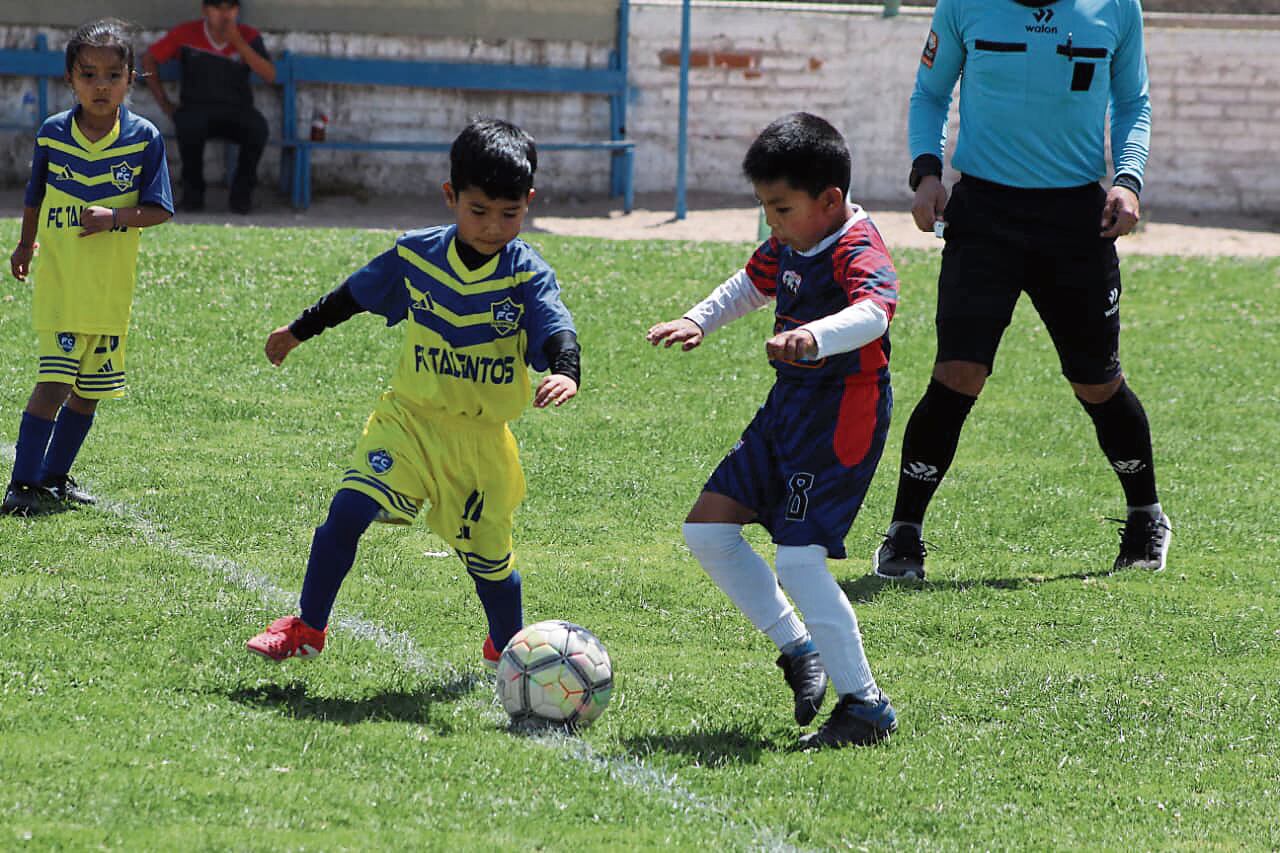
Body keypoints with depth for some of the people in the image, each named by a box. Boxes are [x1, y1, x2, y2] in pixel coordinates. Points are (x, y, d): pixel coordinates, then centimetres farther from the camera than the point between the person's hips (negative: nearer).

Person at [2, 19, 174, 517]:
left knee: (89, 391, 11)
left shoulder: (143, 139, -5)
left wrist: (116, 218, -22)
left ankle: (54, 477, 26)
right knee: (53, 383, -12)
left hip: (112, 290, 2)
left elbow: (159, 210, -5)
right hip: (59, 284, -2)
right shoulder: (52, 134, -2)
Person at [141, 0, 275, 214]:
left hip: (237, 110, 1)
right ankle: (193, 187, -9)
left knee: (258, 128, -34)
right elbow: (149, 59, 9)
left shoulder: (249, 36, 0)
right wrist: (164, 104, 4)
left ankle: (242, 190, -8)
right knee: (189, 126, -38)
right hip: (197, 108, -1)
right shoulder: (186, 34, -1)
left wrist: (239, 42, -20)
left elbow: (269, 76, -12)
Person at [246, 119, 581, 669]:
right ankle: (306, 629, -3)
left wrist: (565, 374, -48)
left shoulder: (528, 275, -12)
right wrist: (300, 331, 24)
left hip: (482, 437, -1)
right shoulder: (416, 255, -4)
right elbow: (356, 294, 12)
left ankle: (507, 648, 38)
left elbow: (557, 331, -25)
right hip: (410, 417, 1)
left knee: (488, 554, 10)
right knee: (348, 510, -16)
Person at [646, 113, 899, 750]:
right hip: (787, 410, 10)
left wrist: (813, 336, -61)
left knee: (799, 561, -17)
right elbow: (749, 287, 30)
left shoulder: (859, 253, -20)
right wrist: (697, 322, 15)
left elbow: (872, 312, -42)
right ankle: (799, 649, 19)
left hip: (842, 417, -10)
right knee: (706, 529, 8)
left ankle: (866, 705, -6)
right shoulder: (790, 244, 8)